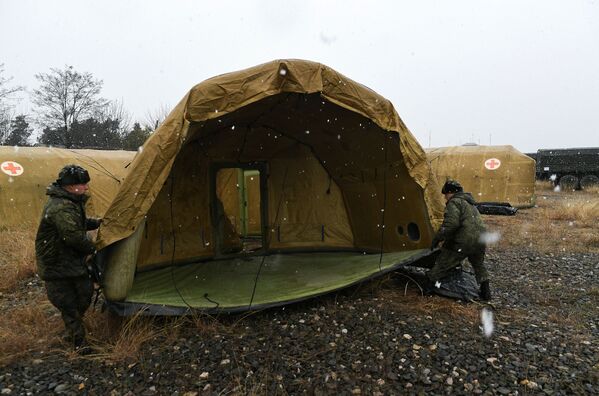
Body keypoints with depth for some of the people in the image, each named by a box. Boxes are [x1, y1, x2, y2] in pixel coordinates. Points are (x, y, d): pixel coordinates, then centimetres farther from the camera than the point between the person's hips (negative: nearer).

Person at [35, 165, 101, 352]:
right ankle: (78, 340, 14)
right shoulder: (61, 208, -28)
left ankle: (73, 331, 32)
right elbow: (74, 237, -29)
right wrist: (92, 248, -12)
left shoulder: (71, 202, 7)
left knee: (85, 293, 11)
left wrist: (97, 222, 11)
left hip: (73, 260, 10)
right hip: (56, 265, -10)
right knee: (67, 302, 2)